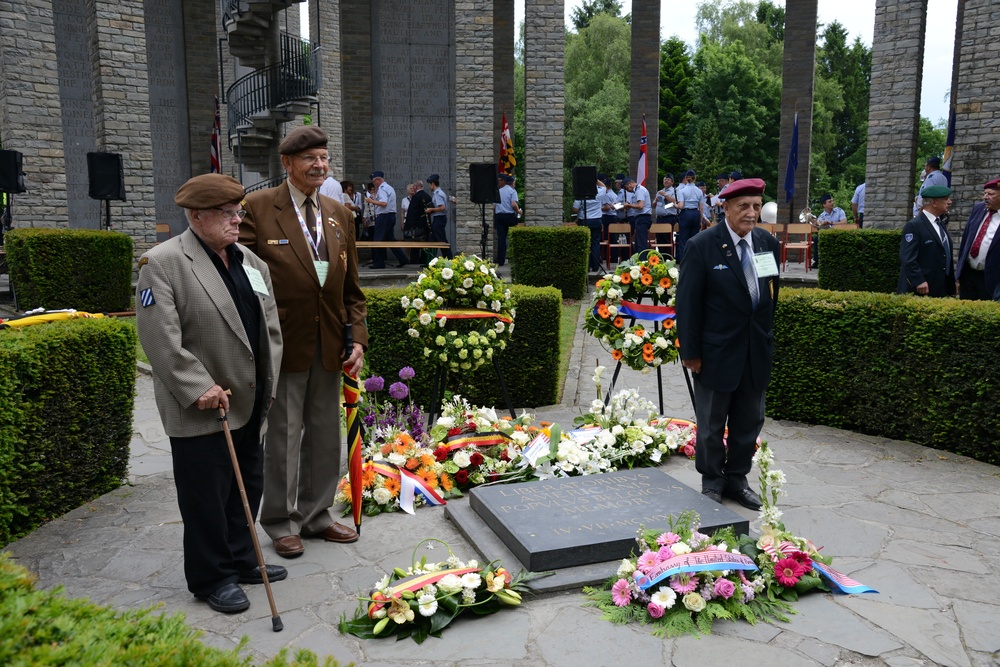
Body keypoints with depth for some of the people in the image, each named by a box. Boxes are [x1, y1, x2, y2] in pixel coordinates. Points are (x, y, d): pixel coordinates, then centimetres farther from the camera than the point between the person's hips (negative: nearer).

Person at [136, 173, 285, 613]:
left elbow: (270, 327, 11)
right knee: (207, 497, 5)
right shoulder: (163, 263, -11)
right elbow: (160, 337, -18)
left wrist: (265, 383, 2)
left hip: (249, 404, 7)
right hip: (200, 410, -7)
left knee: (248, 486, 18)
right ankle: (211, 578, 22)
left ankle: (240, 561, 36)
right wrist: (199, 388, -20)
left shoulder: (251, 261, 11)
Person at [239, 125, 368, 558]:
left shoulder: (339, 214, 9)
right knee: (283, 437, 7)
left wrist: (357, 338, 3)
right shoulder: (258, 207, -7)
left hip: (329, 345, 5)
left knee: (325, 436, 15)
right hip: (283, 344, -5)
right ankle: (281, 523, 25)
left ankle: (316, 515, 32)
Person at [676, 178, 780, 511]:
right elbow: (688, 303, -11)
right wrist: (690, 352, -12)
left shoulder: (768, 243, 3)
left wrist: (774, 340, 8)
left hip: (757, 353, 5)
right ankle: (712, 482, 28)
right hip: (717, 353, -5)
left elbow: (775, 294, 10)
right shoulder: (702, 246, -12)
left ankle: (737, 479, 32)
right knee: (711, 425, 10)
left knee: (750, 422, 15)